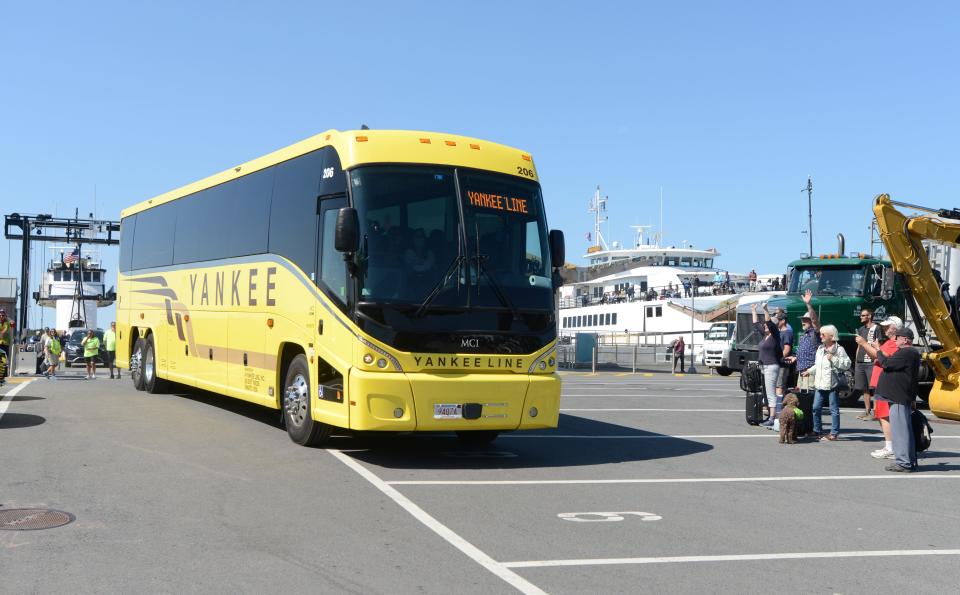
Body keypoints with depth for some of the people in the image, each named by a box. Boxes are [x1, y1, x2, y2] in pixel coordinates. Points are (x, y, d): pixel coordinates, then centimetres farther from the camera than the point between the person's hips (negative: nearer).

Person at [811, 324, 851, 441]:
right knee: (816, 408, 8)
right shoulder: (820, 349, 15)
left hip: (832, 384, -7)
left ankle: (834, 433, 6)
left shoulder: (839, 349, -6)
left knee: (834, 410, 0)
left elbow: (847, 364, -13)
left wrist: (834, 359, -18)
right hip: (820, 384, 7)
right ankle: (817, 431, 18)